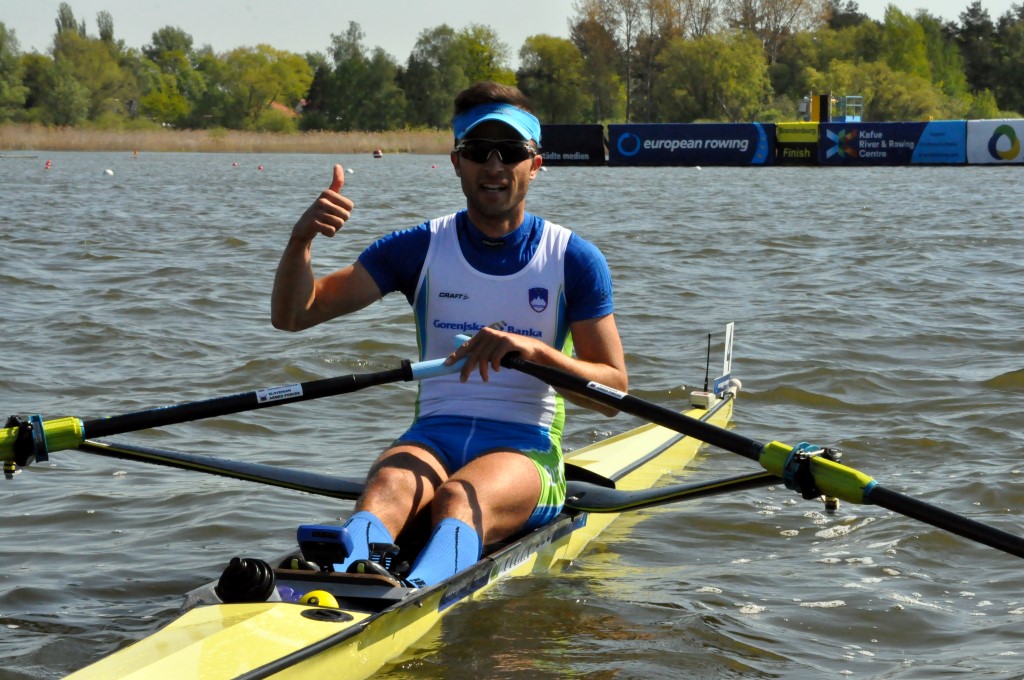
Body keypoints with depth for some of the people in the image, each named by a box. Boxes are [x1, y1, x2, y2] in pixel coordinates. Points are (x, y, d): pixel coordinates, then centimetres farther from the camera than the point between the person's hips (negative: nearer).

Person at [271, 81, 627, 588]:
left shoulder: (573, 260, 5)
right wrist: (301, 238, -17)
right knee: (388, 486, -35)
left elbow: (614, 391, -1)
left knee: (460, 498, -37)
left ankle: (415, 598, -70)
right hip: (433, 436, 2)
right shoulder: (421, 248, 9)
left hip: (524, 448, -2)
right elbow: (292, 315, 3)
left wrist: (534, 350, -19)